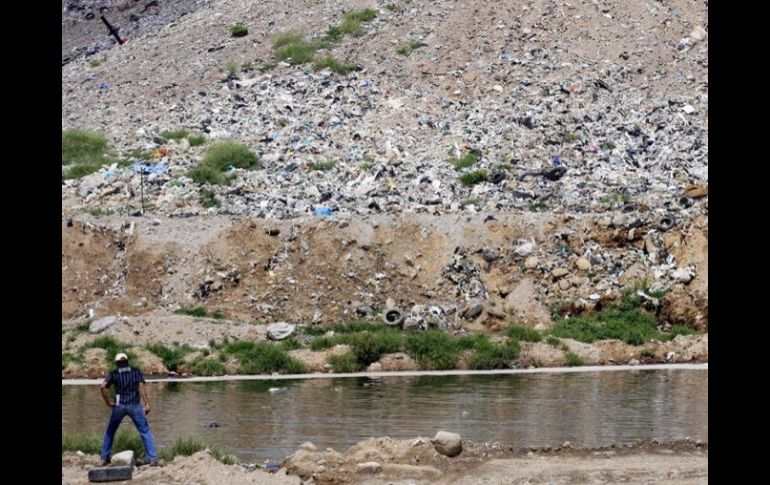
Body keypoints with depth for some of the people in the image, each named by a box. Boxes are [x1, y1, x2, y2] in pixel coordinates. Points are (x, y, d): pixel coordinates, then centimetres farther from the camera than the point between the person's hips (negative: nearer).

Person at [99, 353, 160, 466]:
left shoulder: (114, 373, 7)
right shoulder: (136, 371, 8)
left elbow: (102, 387, -9)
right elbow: (141, 387, -6)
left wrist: (107, 401, 1)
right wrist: (147, 404, -9)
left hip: (119, 406, 1)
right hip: (134, 406, -1)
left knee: (110, 432, 18)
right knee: (145, 431, 4)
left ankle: (105, 458, 16)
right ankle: (153, 459, -7)